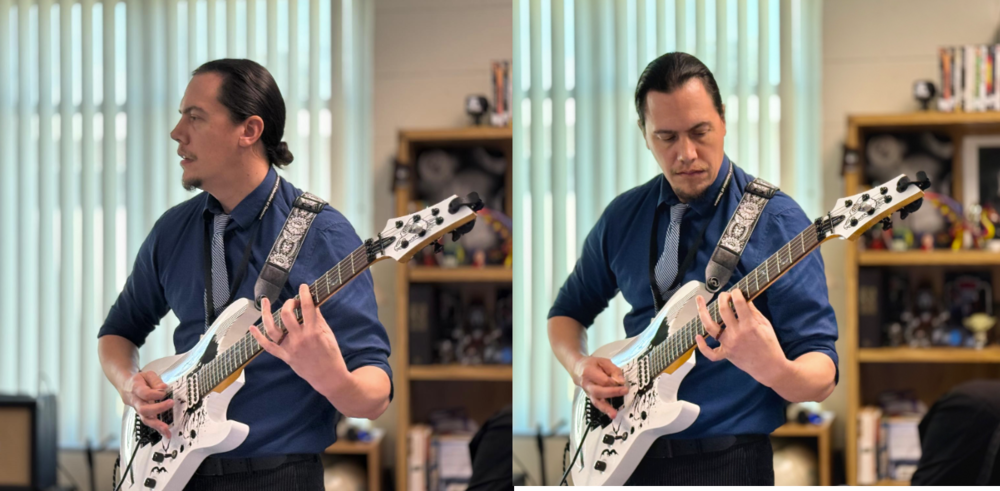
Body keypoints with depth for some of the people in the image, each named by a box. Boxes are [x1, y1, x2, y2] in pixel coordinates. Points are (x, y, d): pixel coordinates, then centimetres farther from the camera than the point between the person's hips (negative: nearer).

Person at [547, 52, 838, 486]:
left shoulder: (776, 222, -8)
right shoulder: (623, 216, 7)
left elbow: (822, 377, -11)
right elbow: (568, 312, 20)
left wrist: (773, 369, -34)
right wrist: (580, 365, -2)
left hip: (725, 461, -4)